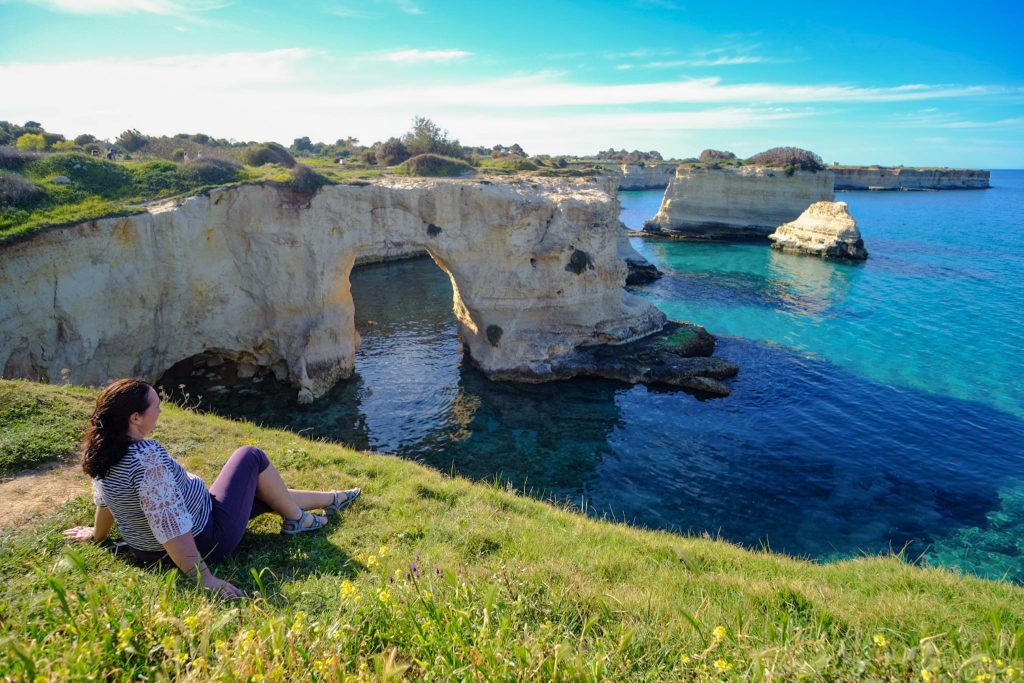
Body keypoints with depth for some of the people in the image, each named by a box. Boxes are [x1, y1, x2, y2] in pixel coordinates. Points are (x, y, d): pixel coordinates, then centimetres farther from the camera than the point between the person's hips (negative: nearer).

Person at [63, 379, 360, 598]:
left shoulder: (102, 452, -7)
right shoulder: (147, 456, -34)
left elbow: (104, 500, 11)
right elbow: (168, 523, -36)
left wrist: (96, 534, 30)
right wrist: (203, 576, -33)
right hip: (204, 540, -9)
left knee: (264, 492, 23)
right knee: (251, 457, 4)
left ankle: (329, 499, 40)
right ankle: (296, 520, 21)